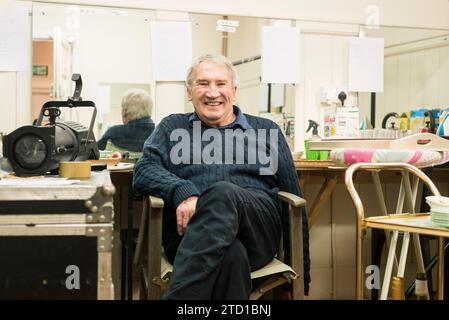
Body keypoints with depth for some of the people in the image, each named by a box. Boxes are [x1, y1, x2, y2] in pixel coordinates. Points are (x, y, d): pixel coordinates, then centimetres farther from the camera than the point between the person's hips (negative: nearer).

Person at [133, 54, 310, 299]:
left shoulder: (266, 131, 23)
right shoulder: (172, 127, 24)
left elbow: (292, 199, 20)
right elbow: (144, 170, 6)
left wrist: (301, 270, 14)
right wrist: (182, 191, -17)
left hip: (257, 230, 1)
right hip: (189, 230, -1)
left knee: (224, 193, -35)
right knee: (232, 254, -38)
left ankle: (178, 296, -38)